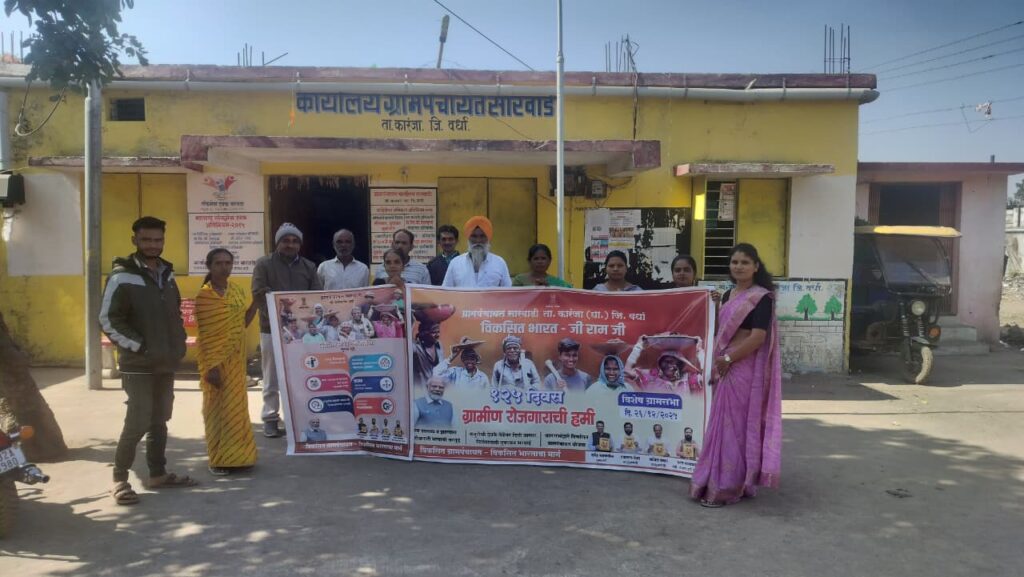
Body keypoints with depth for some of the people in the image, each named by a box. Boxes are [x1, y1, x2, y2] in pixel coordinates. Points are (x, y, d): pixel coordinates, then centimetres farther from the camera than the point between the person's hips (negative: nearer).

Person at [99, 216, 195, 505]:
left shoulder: (167, 273, 10)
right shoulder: (122, 276, -11)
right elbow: (109, 320, -14)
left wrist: (178, 343, 8)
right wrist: (139, 346, -17)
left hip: (166, 363, 7)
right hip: (138, 365, -7)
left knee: (160, 420, 14)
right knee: (138, 422, -7)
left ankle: (158, 473, 25)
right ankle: (119, 479, 7)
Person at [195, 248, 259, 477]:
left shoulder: (238, 292, 7)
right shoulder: (204, 296, -10)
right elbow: (204, 334, -13)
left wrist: (257, 302, 4)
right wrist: (210, 366, -18)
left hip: (235, 359, 6)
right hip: (215, 359, -6)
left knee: (237, 406, 11)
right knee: (218, 408, 2)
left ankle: (236, 455, 22)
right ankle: (219, 459, 12)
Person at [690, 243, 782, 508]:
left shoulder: (762, 296, -10)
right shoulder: (728, 295, 14)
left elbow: (758, 337, -18)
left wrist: (727, 359, -14)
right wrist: (717, 362, 7)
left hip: (745, 370, -8)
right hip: (726, 369, 8)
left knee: (736, 426, -1)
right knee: (726, 425, 13)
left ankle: (727, 488, 8)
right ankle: (727, 483, 24)